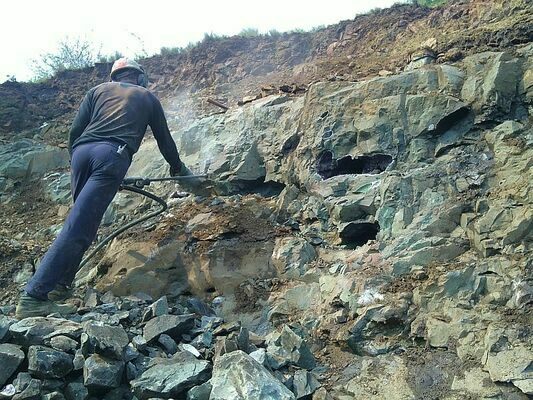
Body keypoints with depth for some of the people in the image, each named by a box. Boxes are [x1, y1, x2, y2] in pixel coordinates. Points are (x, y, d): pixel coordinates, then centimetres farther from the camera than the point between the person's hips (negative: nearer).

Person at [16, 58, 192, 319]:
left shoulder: (99, 90, 29)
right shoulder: (147, 97, 27)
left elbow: (74, 131, 18)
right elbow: (164, 138, 31)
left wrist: (75, 160, 30)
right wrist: (178, 167, 46)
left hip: (82, 151, 4)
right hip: (112, 156, -4)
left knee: (84, 221, 18)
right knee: (78, 227, -12)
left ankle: (60, 285, 14)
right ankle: (34, 297, -17)